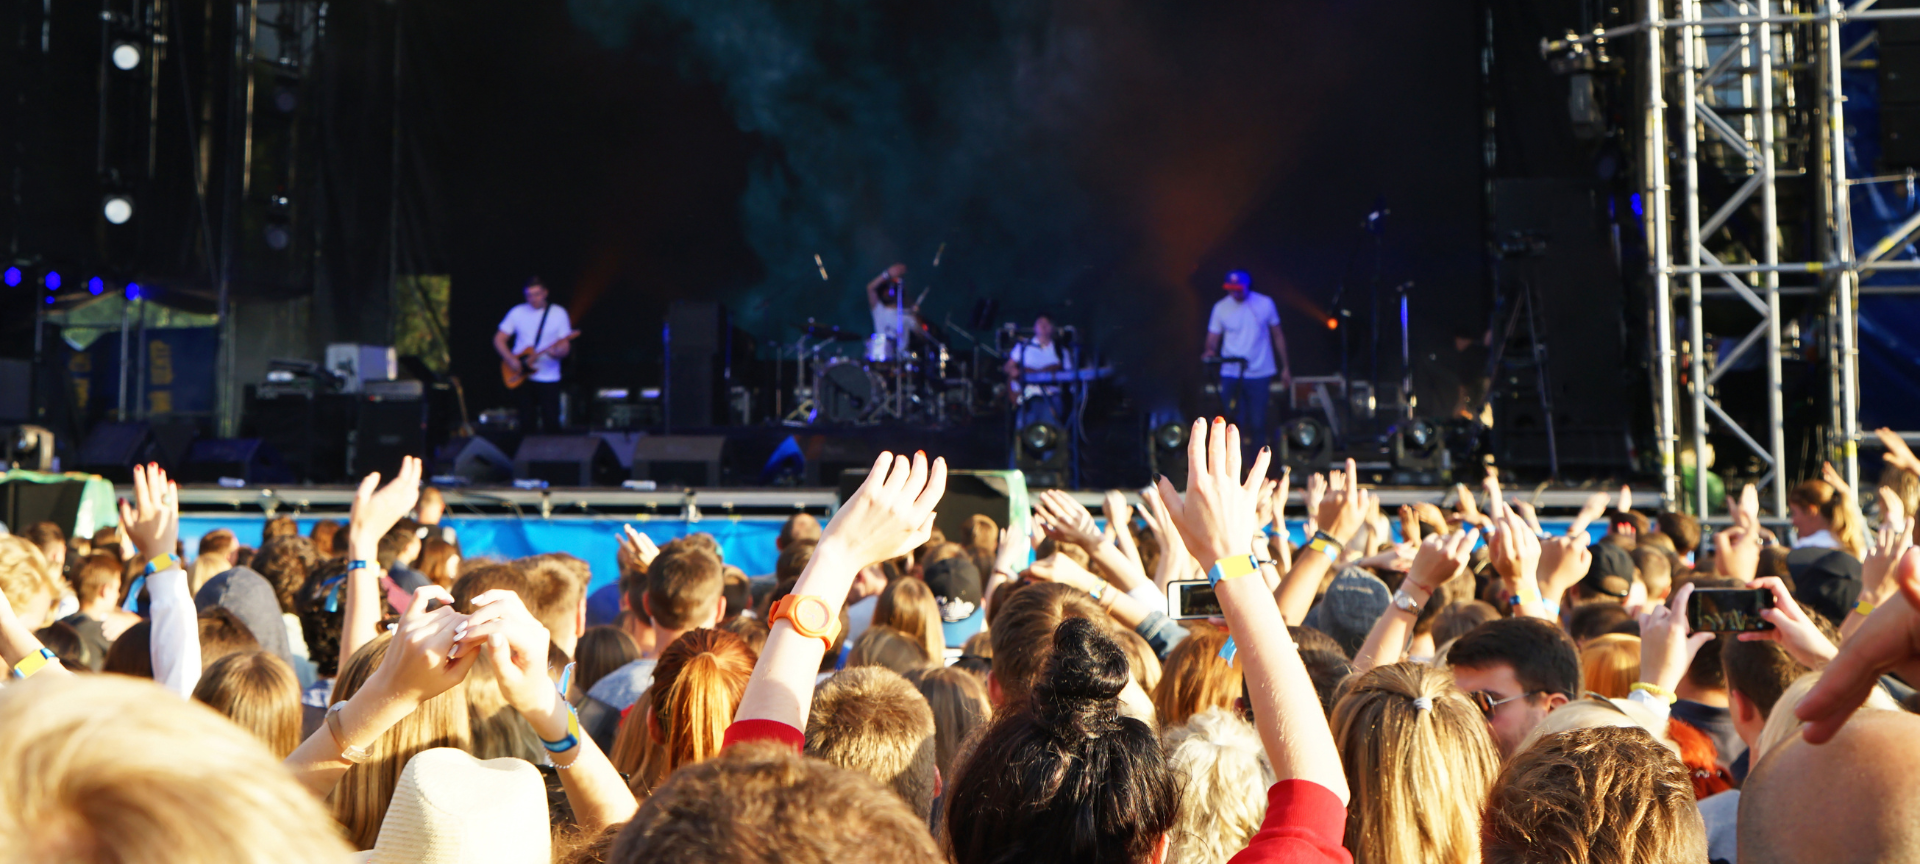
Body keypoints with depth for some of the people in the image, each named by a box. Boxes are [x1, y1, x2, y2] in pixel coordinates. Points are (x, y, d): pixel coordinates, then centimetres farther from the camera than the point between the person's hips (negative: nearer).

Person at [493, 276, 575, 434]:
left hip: (549, 378, -2)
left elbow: (566, 347, -2)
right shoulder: (517, 312, 4)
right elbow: (499, 339, 6)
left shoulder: (559, 313, 0)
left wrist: (557, 351, -25)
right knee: (527, 423, 4)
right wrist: (511, 360, -9)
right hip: (523, 376, 2)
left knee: (551, 423, -4)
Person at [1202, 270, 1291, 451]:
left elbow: (1278, 335, 7)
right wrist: (1211, 350, -22)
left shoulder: (1264, 304, 0)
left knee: (1258, 424, 0)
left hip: (1260, 374, 0)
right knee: (1234, 424, -1)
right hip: (1231, 374, 0)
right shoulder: (1221, 307, 1)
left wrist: (1285, 368, 6)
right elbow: (1213, 338, 2)